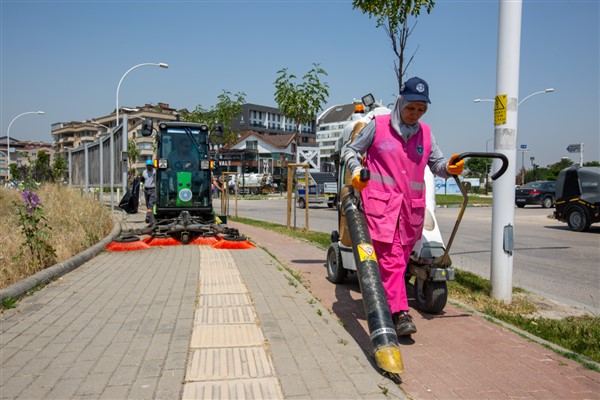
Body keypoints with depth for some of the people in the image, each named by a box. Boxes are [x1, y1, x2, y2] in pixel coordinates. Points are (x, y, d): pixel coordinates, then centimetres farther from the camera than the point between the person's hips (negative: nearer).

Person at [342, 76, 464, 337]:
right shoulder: (377, 126, 3)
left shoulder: (425, 132, 16)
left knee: (401, 258, 11)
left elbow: (437, 164, 14)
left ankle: (385, 303, 28)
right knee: (390, 257, -13)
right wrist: (356, 170, -9)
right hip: (380, 201, -5)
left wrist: (450, 168, -9)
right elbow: (351, 151, 10)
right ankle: (400, 313, -14)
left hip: (411, 206, 5)